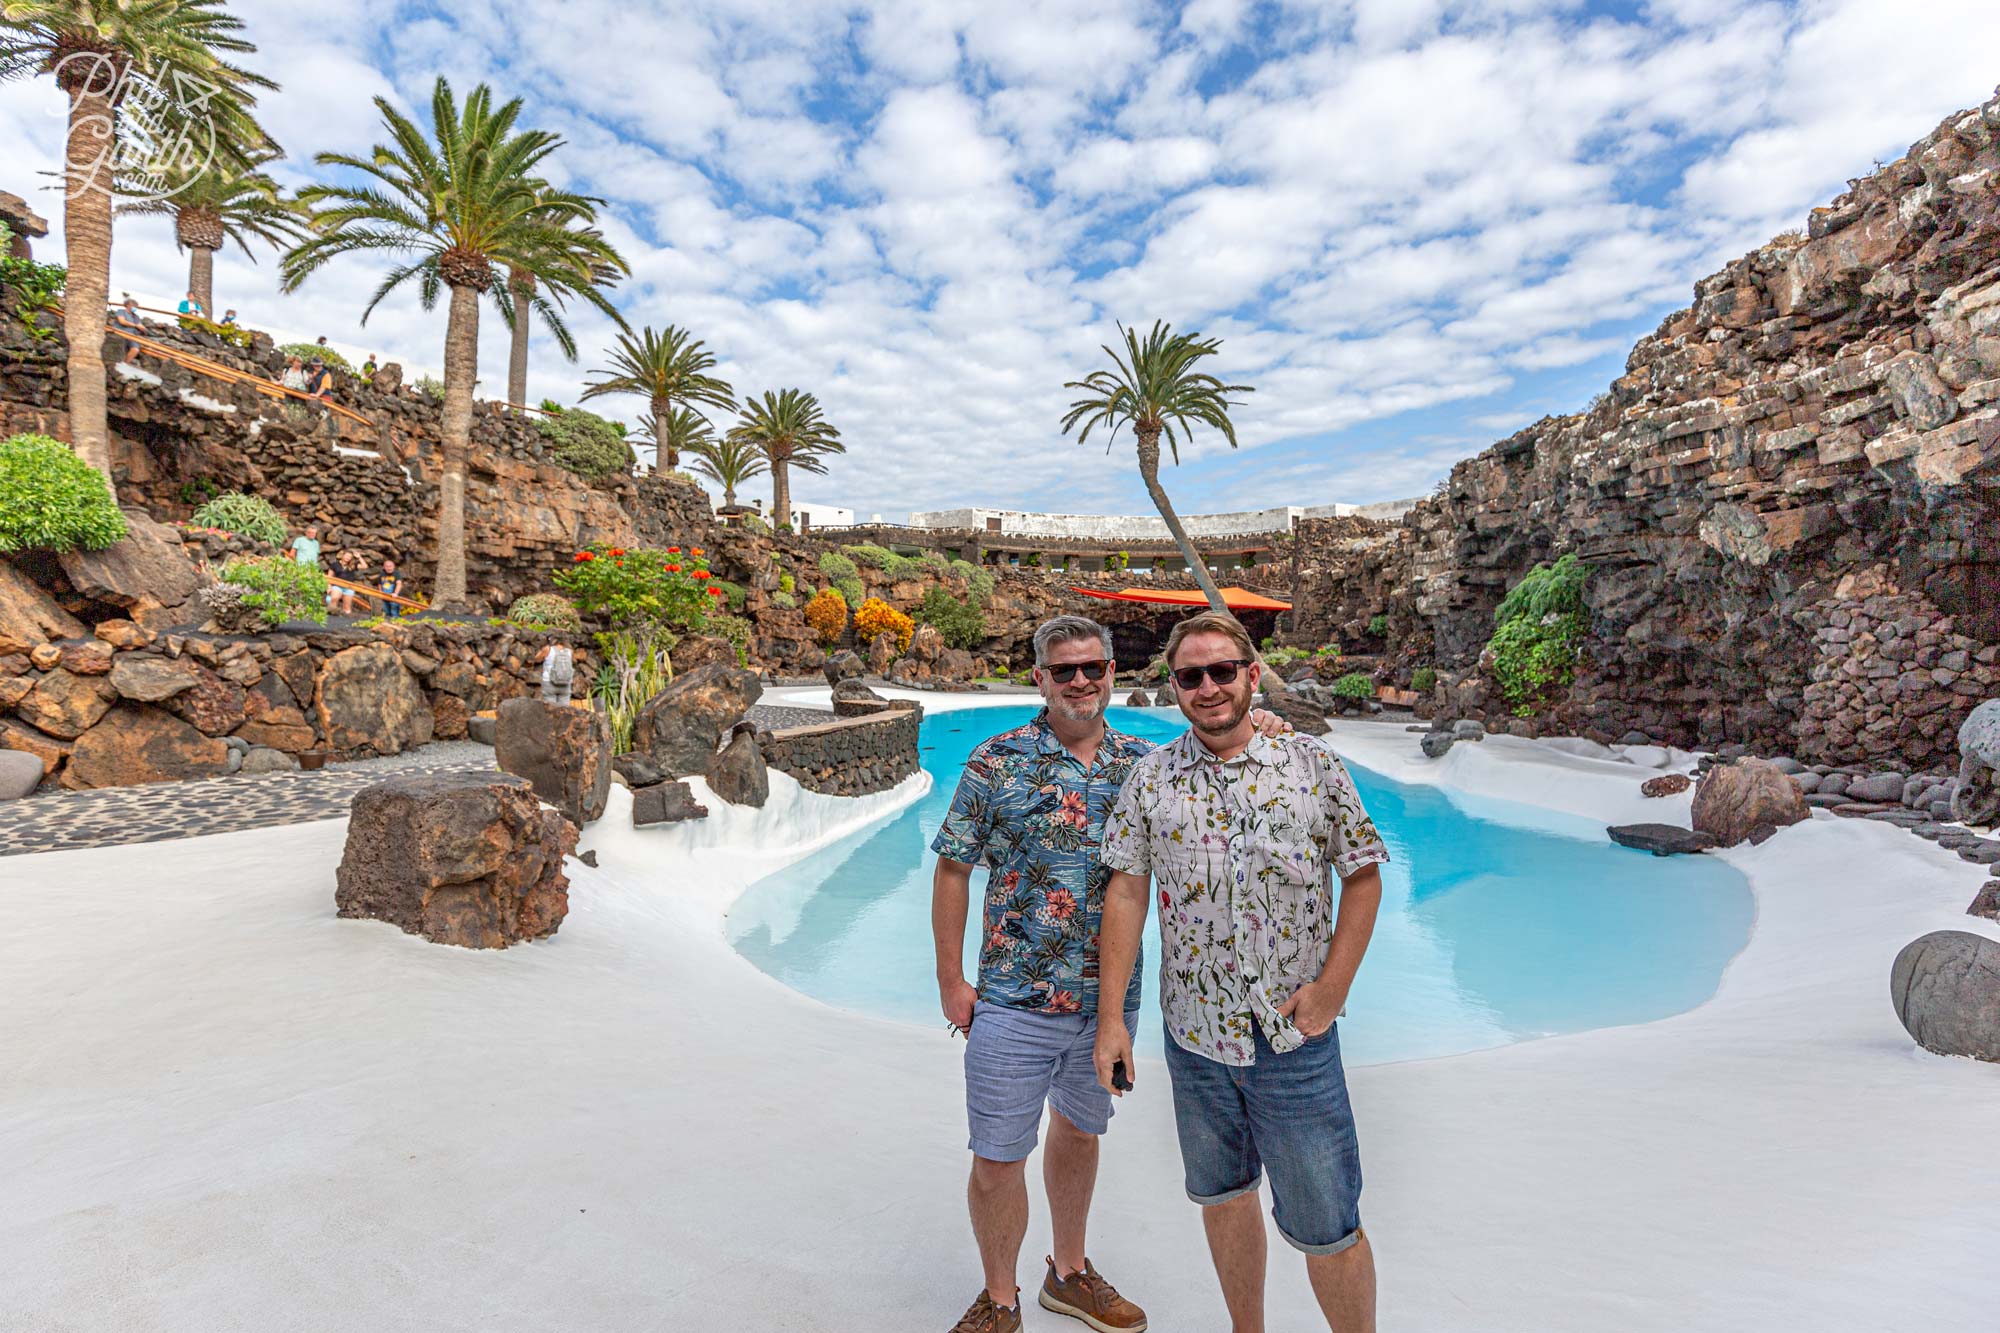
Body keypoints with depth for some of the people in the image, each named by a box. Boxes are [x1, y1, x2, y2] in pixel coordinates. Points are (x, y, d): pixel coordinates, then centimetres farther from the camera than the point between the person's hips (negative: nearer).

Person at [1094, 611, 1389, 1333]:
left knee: (1326, 1230, 6)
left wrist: (1332, 988, -9)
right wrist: (1111, 1016, -3)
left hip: (1295, 1037, -2)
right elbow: (1126, 893, -1)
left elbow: (1364, 876, 0)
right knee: (1223, 1197, 20)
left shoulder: (1313, 764, -5)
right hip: (1193, 1034, 2)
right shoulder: (1151, 778, -2)